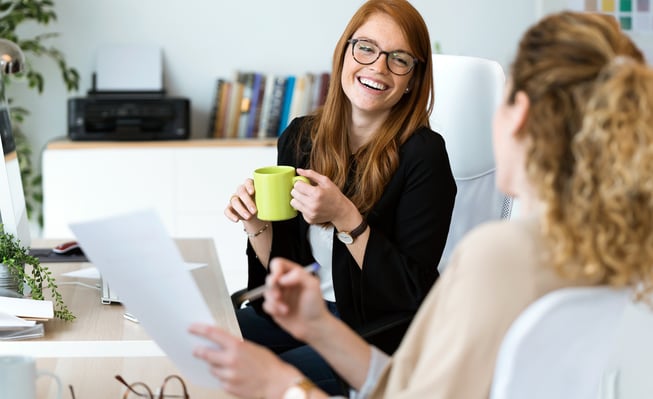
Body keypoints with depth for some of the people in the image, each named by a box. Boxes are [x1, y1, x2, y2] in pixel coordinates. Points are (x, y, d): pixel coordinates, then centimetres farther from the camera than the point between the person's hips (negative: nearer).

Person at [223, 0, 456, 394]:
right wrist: (257, 224, -12)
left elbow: (413, 292, -16)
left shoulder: (422, 154, -14)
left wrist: (345, 219, -26)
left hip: (382, 328, -5)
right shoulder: (301, 138, 2)